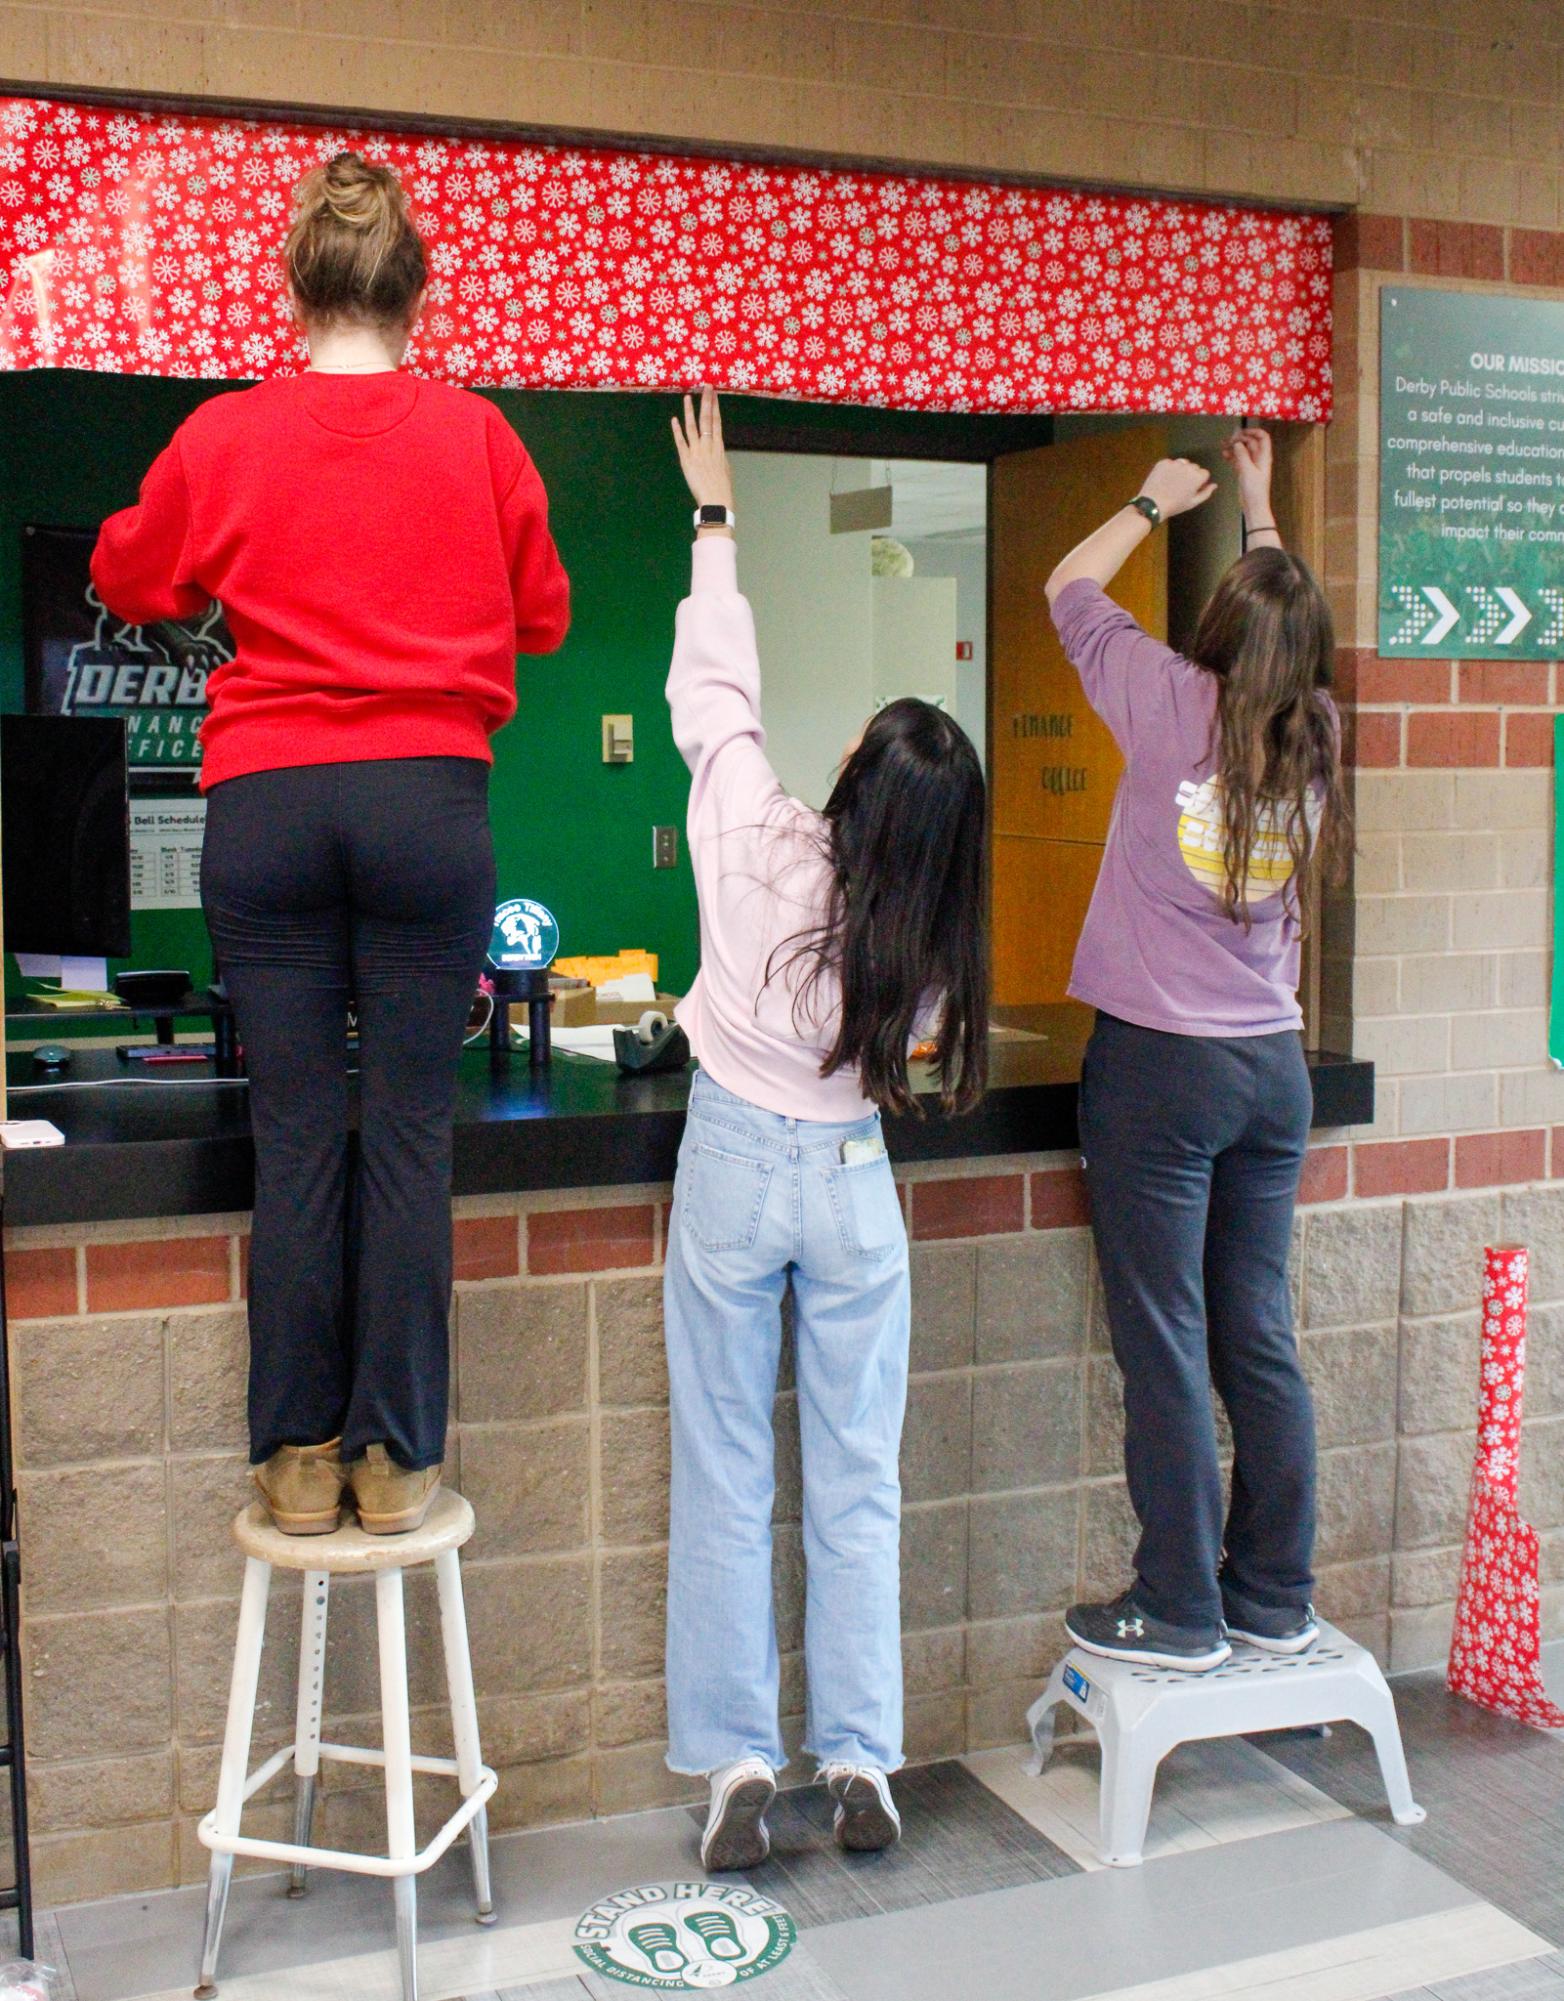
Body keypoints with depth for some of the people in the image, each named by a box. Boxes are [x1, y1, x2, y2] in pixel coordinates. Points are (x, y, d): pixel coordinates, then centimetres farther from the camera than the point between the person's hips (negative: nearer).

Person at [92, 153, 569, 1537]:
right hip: (430, 796, 0)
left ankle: (301, 1458, 12)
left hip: (266, 800, 1)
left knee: (295, 1134, 5)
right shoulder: (477, 435, 3)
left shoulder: (224, 437, 3)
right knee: (412, 1128, 3)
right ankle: (397, 1460, 8)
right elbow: (544, 617, 14)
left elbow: (130, 580, 19)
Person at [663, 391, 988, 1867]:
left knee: (726, 1483, 6)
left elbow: (714, 691, -2)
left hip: (732, 1167, -1)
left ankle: (737, 1768, 10)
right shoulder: (931, 945, -9)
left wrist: (715, 518, 9)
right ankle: (860, 1764, 16)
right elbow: (916, 1063, 6)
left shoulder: (760, 845, -14)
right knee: (857, 1487, 10)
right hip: (853, 1180, 1)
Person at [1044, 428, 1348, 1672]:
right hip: (1274, 1065, 6)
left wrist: (1153, 504, 22)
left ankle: (1180, 1612, 7)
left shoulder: (1177, 707, -8)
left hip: (1160, 1064, -5)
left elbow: (1071, 588, 8)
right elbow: (1292, 631, 28)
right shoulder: (1314, 733, 5)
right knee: (1260, 1343, 11)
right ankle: (1277, 1601, 20)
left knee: (1166, 1350, 0)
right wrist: (1262, 515, 39)